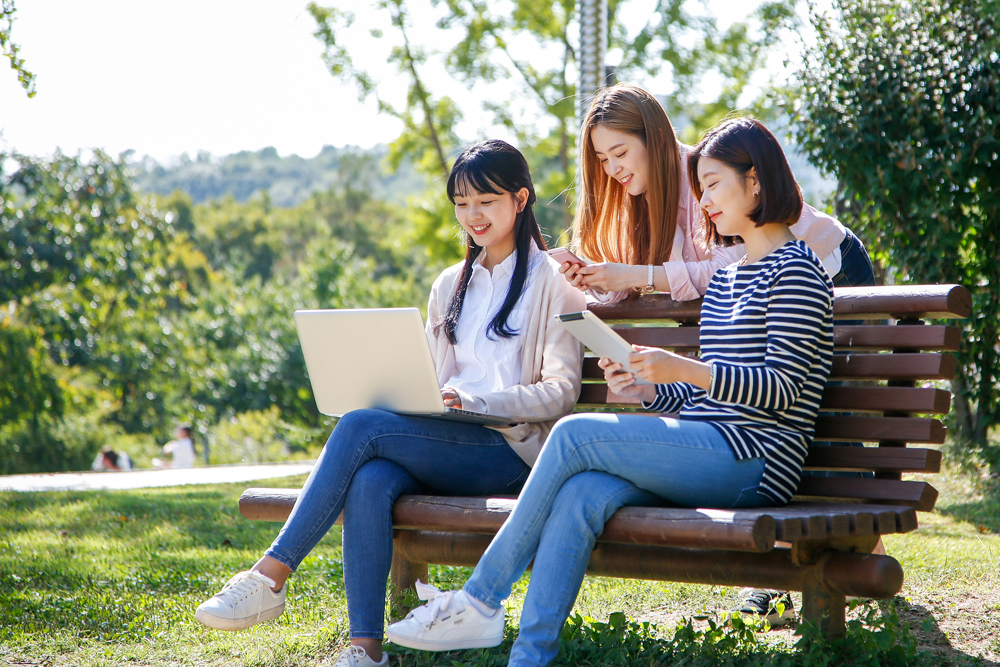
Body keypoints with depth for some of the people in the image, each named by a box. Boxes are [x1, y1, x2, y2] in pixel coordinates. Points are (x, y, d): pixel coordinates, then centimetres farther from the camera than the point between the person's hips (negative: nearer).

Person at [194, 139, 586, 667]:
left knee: (360, 427, -27)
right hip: (445, 443, 5)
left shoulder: (552, 282, 4)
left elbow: (560, 393, -5)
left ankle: (270, 577, -25)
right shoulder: (451, 286, 23)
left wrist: (471, 401, -19)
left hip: (509, 451, -5)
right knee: (369, 481, -31)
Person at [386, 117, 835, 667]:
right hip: (706, 454, 7)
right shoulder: (724, 279, 25)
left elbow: (783, 389, -12)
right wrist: (647, 389, 6)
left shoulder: (795, 268, -2)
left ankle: (478, 603, -13)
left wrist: (686, 369, -24)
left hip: (754, 458, -7)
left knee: (574, 434, -19)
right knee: (581, 494, -22)